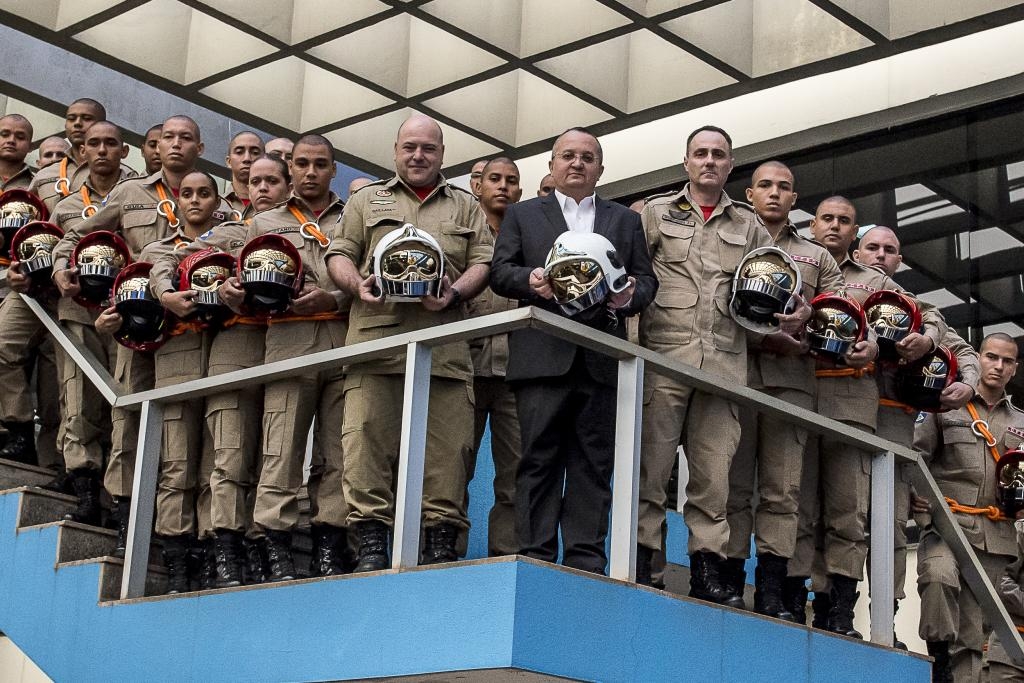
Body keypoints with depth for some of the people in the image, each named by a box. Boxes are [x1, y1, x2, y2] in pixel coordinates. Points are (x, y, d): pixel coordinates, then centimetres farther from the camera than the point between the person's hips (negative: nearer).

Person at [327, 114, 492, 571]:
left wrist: (455, 292, -8)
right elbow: (339, 255, 14)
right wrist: (357, 284, -7)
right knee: (367, 438, -9)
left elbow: (482, 264, 12)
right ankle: (371, 545, -6)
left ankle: (441, 546, -1)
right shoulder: (367, 201, 21)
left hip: (444, 343, 1)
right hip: (377, 339, 0)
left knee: (447, 447, -4)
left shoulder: (466, 208, 21)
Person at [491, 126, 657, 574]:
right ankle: (535, 561, -4)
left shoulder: (626, 221, 21)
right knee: (539, 459, -5)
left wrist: (632, 295, -8)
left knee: (593, 465, -1)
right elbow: (500, 272, 8)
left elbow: (647, 279, 15)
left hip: (602, 358, 2)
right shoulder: (522, 215, 17)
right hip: (543, 356, -1)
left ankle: (586, 563, 0)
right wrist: (529, 281, -13)